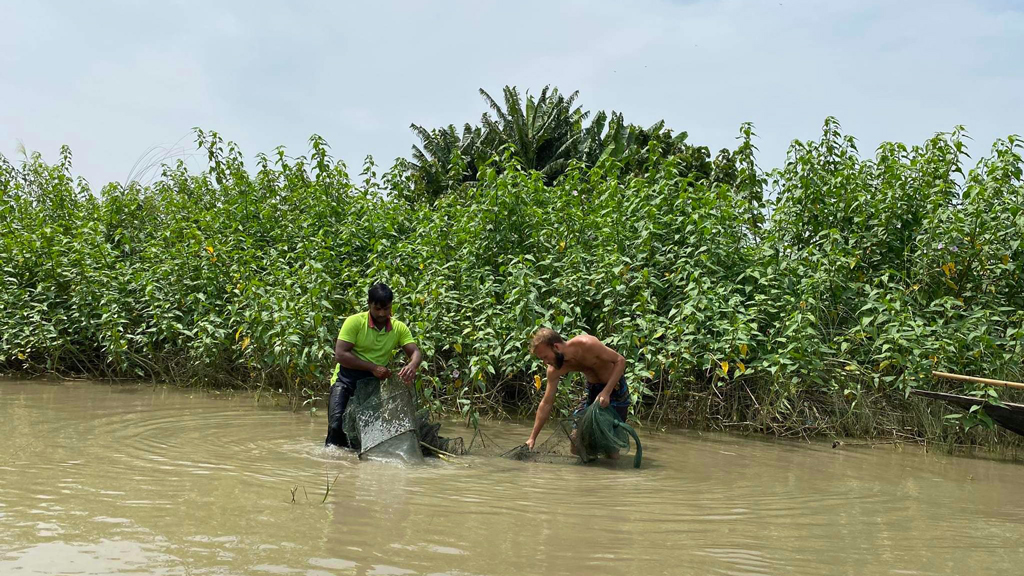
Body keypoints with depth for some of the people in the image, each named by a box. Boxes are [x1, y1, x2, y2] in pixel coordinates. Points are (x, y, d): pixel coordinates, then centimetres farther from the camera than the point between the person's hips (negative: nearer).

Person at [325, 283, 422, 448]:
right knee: (337, 423, -16)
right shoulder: (354, 322, -10)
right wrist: (373, 367, -25)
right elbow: (340, 355, -17)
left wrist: (412, 365, -32)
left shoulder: (399, 328, 1)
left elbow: (416, 353, -6)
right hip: (348, 377, -3)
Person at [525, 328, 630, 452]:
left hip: (615, 386, -5)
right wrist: (532, 437, -12)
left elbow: (620, 360, -24)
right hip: (593, 388, 5)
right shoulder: (554, 370, -16)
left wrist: (606, 392, -34)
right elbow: (546, 404, -9)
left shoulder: (586, 344, -33)